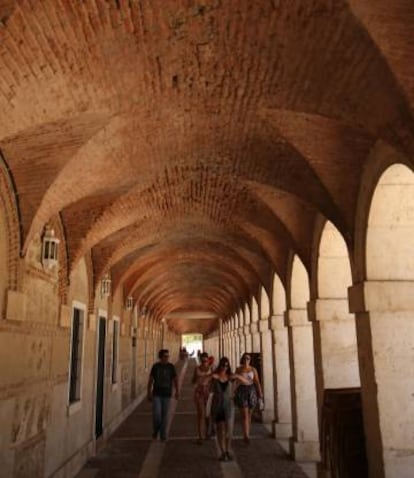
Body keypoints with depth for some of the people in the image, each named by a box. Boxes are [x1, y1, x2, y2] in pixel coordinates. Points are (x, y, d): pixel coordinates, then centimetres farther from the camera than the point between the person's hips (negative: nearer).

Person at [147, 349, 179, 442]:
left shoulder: (171, 367, -3)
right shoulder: (155, 366, -4)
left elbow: (175, 379, 3)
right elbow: (150, 380, 3)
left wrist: (177, 391, -8)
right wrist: (149, 393, 1)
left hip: (167, 395, 1)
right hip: (156, 394, 0)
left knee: (164, 415, 5)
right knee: (156, 414, -8)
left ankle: (163, 435, 18)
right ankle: (155, 431, 19)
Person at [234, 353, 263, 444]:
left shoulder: (253, 369, 3)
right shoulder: (238, 369, 1)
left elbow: (257, 382, 1)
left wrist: (260, 393, -7)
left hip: (251, 391, 2)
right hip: (241, 391, -2)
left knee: (249, 414, 11)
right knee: (245, 415, -9)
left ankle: (246, 434, 24)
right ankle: (246, 436, -12)